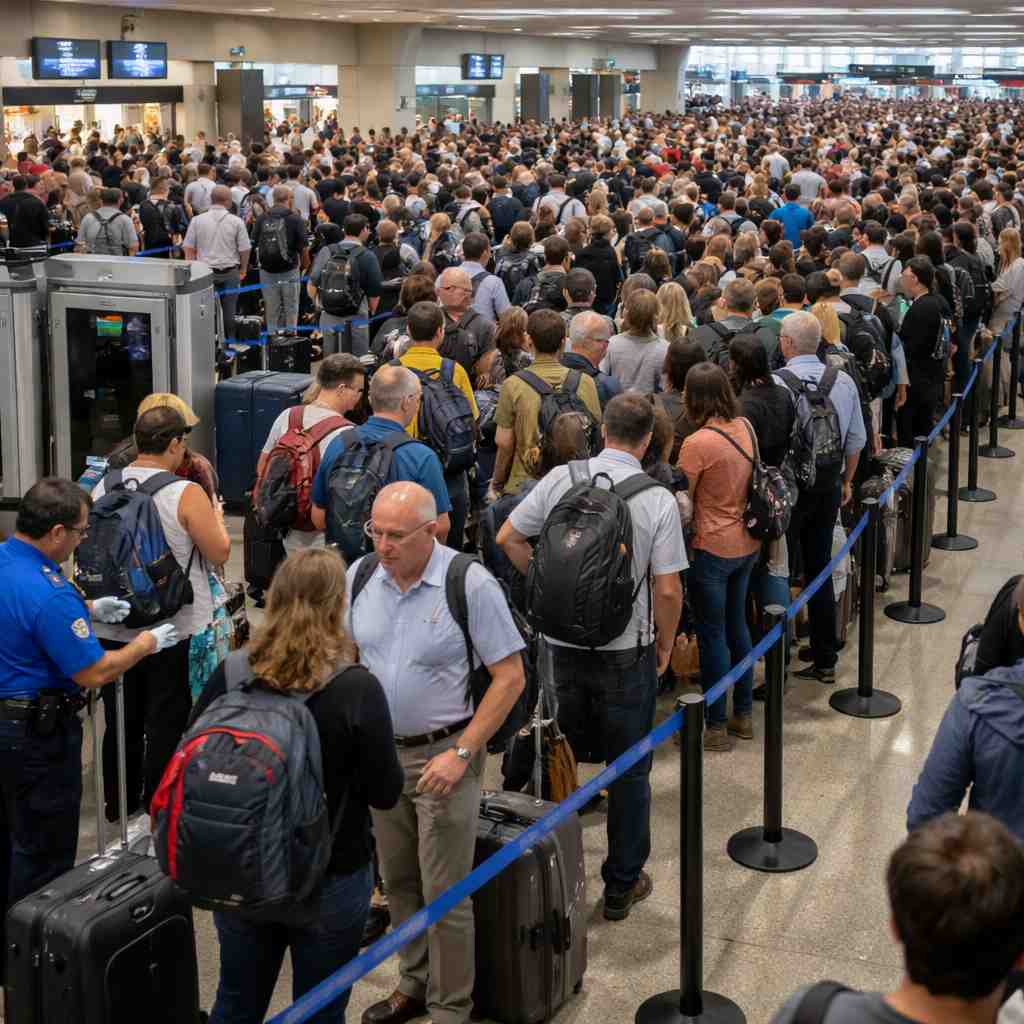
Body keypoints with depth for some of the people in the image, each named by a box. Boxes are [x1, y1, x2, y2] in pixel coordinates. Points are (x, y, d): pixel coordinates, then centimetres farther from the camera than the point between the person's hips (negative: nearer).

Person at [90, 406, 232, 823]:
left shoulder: (103, 487, -2)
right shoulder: (185, 495, -17)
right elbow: (219, 553, -11)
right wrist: (217, 517, 7)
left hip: (113, 629, 5)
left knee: (121, 721, 17)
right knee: (166, 724, 8)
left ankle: (119, 804, 32)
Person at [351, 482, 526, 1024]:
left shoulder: (471, 584, -17)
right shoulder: (360, 575, -2)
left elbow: (510, 677, -14)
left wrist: (459, 753, -18)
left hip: (444, 753, -5)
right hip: (380, 750, 5)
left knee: (444, 895, 0)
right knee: (397, 881, 18)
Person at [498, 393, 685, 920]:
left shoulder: (560, 479, -5)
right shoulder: (658, 500, -12)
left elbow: (508, 537, 2)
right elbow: (667, 589, -14)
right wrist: (665, 644, 2)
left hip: (561, 644, 3)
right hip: (626, 653, -3)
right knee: (629, 773, 12)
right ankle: (622, 886, 22)